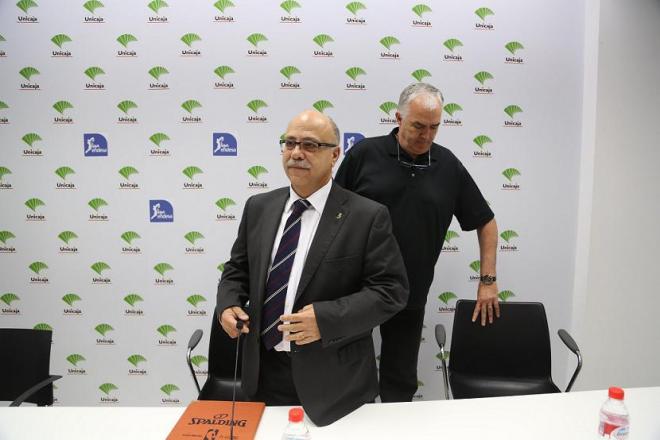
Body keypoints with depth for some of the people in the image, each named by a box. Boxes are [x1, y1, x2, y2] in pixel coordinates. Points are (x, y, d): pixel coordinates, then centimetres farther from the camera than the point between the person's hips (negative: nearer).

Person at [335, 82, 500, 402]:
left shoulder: (448, 166, 2)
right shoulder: (364, 154, -5)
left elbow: (485, 221, 10)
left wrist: (488, 281, 5)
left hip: (410, 296, 2)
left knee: (400, 382, 13)